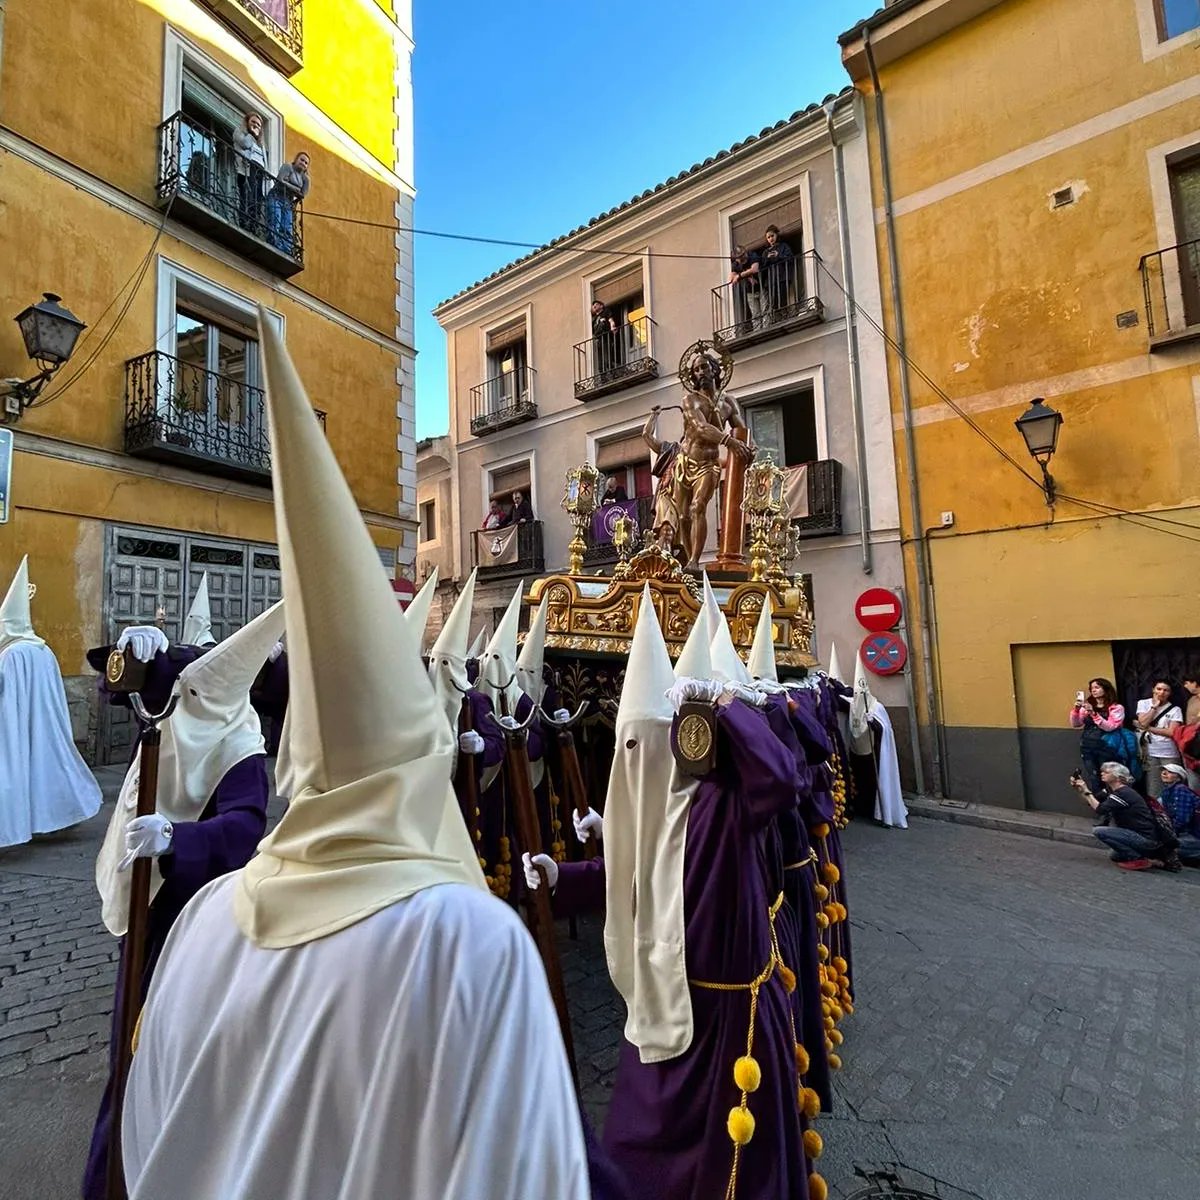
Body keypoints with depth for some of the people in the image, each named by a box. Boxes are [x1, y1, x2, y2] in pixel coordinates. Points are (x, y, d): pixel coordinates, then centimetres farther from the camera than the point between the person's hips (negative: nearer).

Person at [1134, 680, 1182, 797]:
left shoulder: (1174, 709, -2)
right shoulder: (1143, 703, 3)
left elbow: (1172, 732, -10)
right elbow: (1143, 723, -11)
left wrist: (1148, 728, -11)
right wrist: (1154, 707, -9)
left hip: (1170, 754, -1)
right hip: (1150, 752, 1)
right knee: (1153, 791, 7)